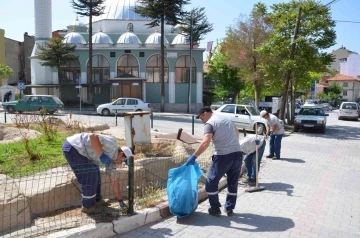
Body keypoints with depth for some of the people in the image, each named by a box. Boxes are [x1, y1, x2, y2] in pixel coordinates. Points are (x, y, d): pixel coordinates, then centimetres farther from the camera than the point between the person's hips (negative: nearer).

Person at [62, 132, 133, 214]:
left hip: (78, 149, 10)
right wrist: (102, 155, -27)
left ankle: (96, 199, 34)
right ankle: (88, 206, 12)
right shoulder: (112, 144, -15)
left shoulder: (111, 159, 12)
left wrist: (120, 200, 17)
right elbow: (93, 136, -27)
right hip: (72, 147, -10)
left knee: (95, 174, 18)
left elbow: (114, 181, 15)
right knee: (90, 177, -5)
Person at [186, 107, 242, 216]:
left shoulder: (210, 123, -6)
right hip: (237, 154, 7)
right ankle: (229, 208, 26)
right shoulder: (227, 119, 17)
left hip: (223, 156, -7)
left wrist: (194, 156, -20)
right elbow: (236, 133, 34)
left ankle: (215, 209, 16)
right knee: (233, 183, 19)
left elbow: (205, 142, -21)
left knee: (211, 182, 9)